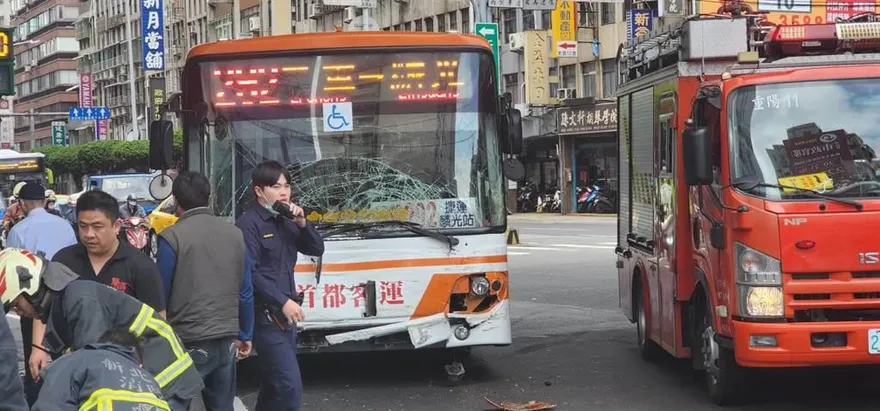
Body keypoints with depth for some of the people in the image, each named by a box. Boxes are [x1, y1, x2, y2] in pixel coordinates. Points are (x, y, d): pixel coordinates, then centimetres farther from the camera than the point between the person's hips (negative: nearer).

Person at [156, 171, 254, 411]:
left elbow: (160, 295, -6)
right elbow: (245, 293, 8)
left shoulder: (172, 238, -9)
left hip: (189, 343, -5)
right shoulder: (234, 234, 5)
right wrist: (245, 335, 17)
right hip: (226, 341, 5)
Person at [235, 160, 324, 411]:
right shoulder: (248, 223, -12)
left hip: (284, 315, 9)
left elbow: (317, 249, 13)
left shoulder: (284, 221, 13)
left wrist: (302, 223, -4)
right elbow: (249, 273, -19)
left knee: (273, 384, 15)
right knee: (290, 385, -16)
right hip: (264, 315, -9)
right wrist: (283, 301, -22)